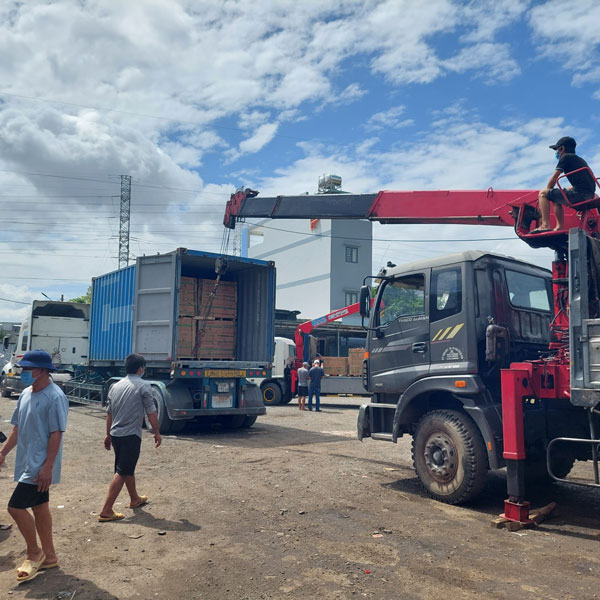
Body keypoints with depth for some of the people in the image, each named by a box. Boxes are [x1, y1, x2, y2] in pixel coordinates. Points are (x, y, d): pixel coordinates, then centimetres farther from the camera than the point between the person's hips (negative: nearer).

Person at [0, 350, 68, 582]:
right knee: (39, 508, 15)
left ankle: (34, 552, 13)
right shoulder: (26, 394, 9)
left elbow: (56, 434, -21)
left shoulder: (54, 397, -19)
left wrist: (47, 467, -22)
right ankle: (49, 556, 27)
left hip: (40, 467, -8)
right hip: (27, 463, 9)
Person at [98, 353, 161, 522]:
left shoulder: (116, 386, 10)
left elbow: (109, 413, 15)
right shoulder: (144, 386, -10)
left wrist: (108, 434, 24)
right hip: (131, 435, -8)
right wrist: (156, 433, 2)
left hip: (116, 434, 8)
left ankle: (135, 499, 39)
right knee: (121, 473, -2)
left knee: (128, 468, 22)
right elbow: (151, 412, -10)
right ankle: (106, 511, -3)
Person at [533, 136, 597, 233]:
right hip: (589, 195, 9)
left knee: (542, 193, -5)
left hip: (579, 193, -9)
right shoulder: (580, 159, 28)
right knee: (556, 199, 28)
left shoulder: (565, 157, 1)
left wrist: (547, 191, 17)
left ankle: (545, 225, -17)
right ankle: (560, 227, 15)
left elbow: (554, 179, -2)